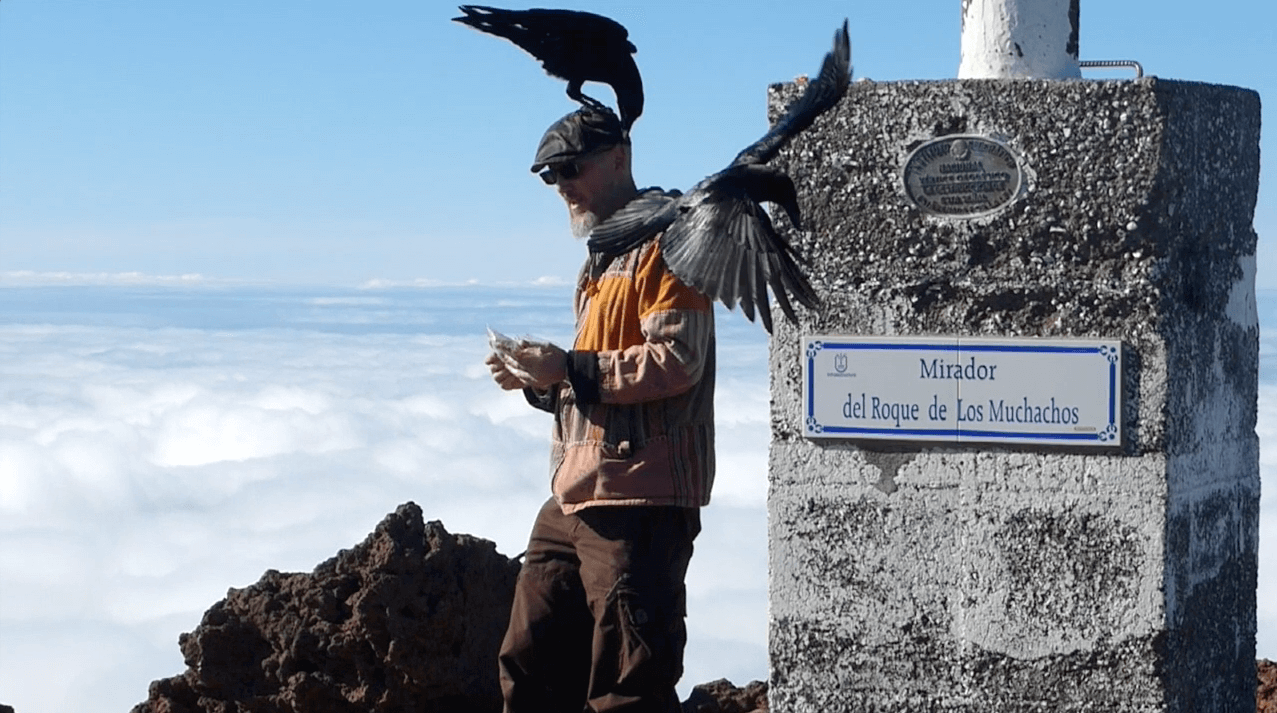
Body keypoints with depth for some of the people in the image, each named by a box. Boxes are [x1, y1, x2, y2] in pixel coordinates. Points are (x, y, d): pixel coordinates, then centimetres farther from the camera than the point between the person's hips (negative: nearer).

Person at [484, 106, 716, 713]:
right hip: (574, 498, 10)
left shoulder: (663, 242, -7)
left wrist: (570, 368, -19)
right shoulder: (601, 262, 25)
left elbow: (676, 361, -19)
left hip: (639, 502, -10)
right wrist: (539, 383, 13)